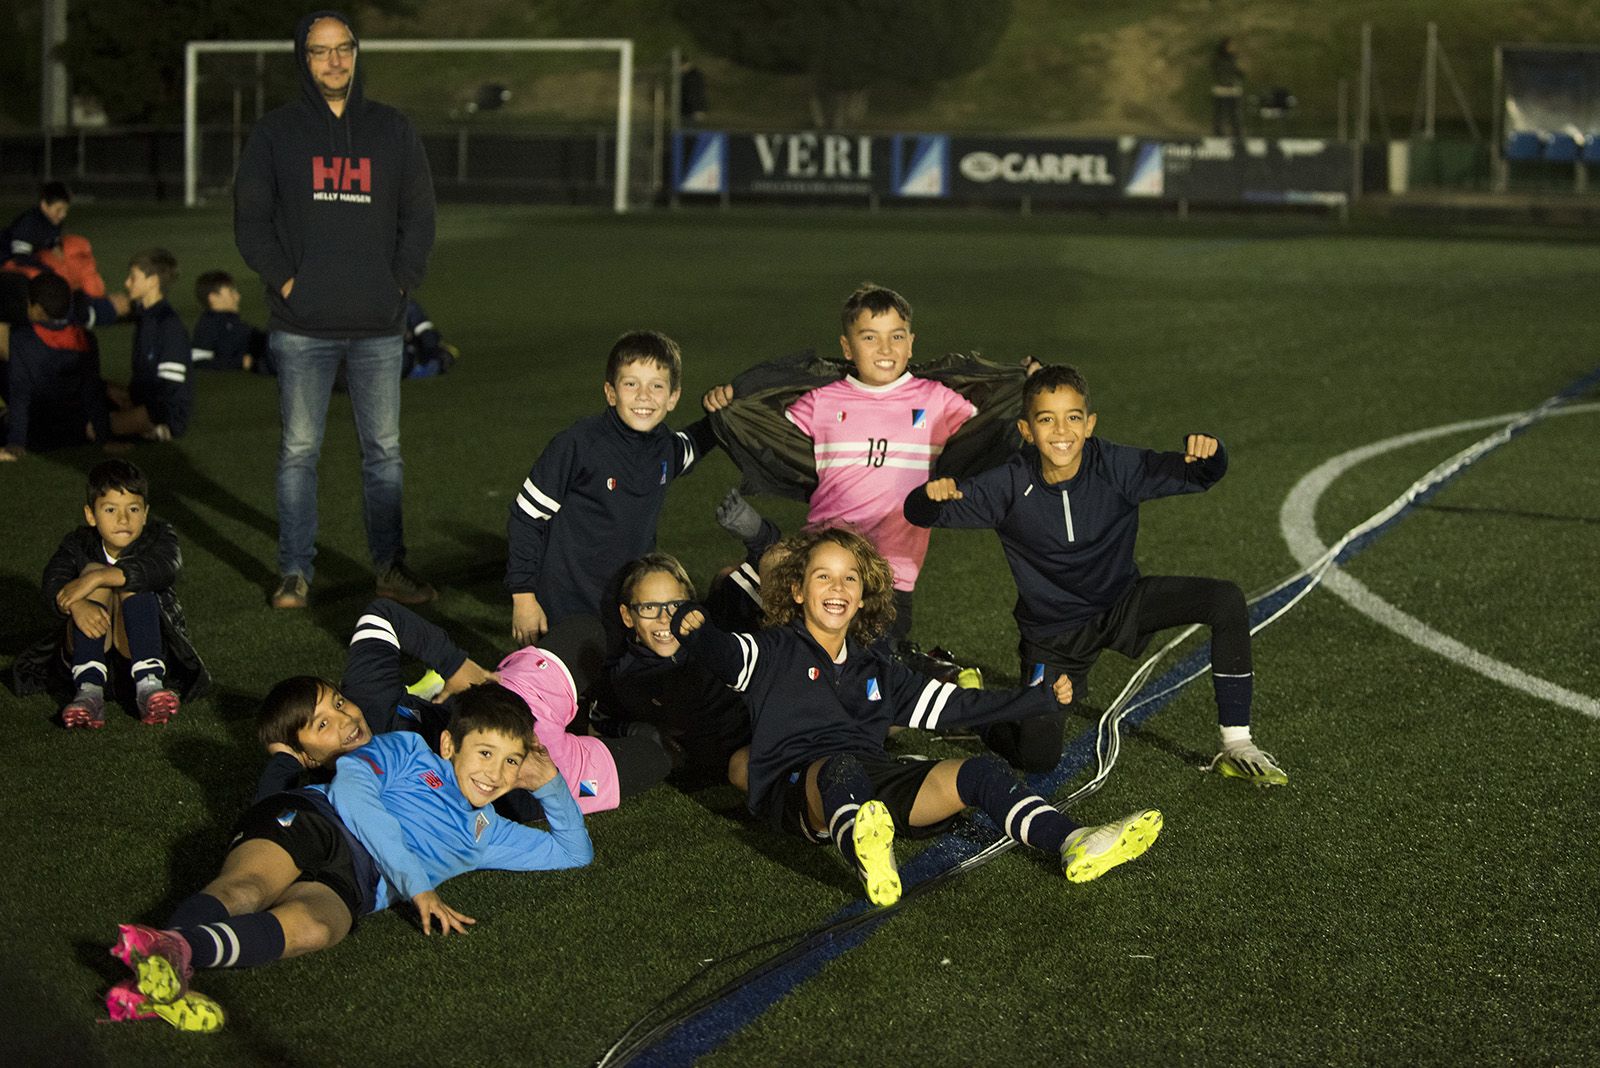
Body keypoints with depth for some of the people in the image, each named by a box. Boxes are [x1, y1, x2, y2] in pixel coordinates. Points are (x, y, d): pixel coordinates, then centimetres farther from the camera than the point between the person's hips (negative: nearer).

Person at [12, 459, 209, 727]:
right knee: (93, 568, -24)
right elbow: (54, 586, -23)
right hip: (91, 650, 1)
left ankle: (149, 684, -42)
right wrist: (76, 605, -47)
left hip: (139, 647, -1)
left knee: (133, 580, -25)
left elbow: (165, 568, -32)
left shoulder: (159, 536, -7)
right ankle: (89, 690, -40)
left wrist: (97, 578, -41)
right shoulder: (77, 544, -2)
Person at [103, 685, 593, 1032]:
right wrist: (415, 884, -6)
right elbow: (350, 790, -1)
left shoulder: (487, 835, 34)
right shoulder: (407, 751, 18)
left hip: (348, 884, 2)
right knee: (244, 890, -37)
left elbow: (574, 852, 40)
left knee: (312, 928, -36)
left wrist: (551, 785, 21)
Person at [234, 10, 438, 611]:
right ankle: (295, 572, 8)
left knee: (384, 450, 6)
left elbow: (419, 216, 11)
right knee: (299, 450, 1)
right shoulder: (276, 133, 5)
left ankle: (390, 567, 14)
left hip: (378, 325, 2)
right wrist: (284, 281, -7)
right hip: (302, 327, -2)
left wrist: (400, 283, -1)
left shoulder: (392, 131, 11)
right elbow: (250, 218, 3)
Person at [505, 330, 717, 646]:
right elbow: (526, 516, -10)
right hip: (568, 611, -5)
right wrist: (523, 596, -11)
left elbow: (693, 444, 28)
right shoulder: (577, 444, -17)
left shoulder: (666, 450, 1)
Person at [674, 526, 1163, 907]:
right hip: (799, 787, -5)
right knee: (842, 769, -41)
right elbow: (727, 655, -10)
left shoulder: (875, 667, 27)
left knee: (980, 772, -15)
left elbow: (950, 704, 31)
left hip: (878, 782, 5)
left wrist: (1041, 698, 31)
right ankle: (865, 853, -75)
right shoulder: (776, 651, 12)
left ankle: (1075, 844, -35)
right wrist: (693, 629, -32)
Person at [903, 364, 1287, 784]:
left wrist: (1206, 452, -43)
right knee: (1036, 758, -8)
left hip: (1123, 603, 2)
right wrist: (932, 495, -46)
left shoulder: (1116, 467, -20)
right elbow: (919, 514, -21)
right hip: (1053, 631, -2)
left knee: (1226, 600, -21)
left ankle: (1237, 746, -11)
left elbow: (1197, 474, -18)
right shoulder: (1010, 485, -21)